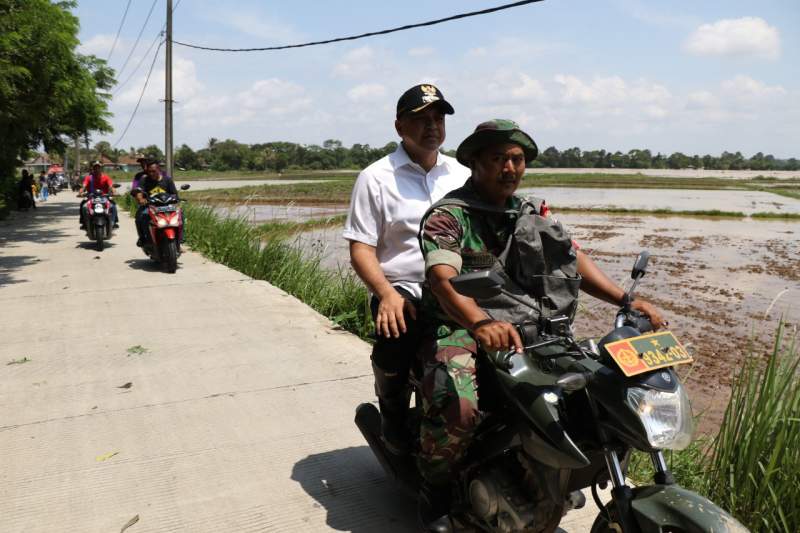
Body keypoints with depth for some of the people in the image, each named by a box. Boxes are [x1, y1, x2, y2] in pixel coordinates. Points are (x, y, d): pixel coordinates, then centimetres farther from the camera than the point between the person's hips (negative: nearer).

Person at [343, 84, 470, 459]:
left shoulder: (461, 175, 18)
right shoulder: (376, 178, 5)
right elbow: (361, 249, -2)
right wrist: (387, 293, -19)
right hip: (402, 293, -4)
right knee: (395, 343, -30)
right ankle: (393, 415, 3)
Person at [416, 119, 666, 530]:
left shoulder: (533, 214, 17)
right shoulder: (447, 215, -5)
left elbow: (573, 258, 9)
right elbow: (442, 279, -22)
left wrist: (625, 299, -7)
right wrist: (481, 323, -41)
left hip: (528, 329, 6)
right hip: (461, 327, -6)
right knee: (455, 404, -34)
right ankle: (435, 489, -3)